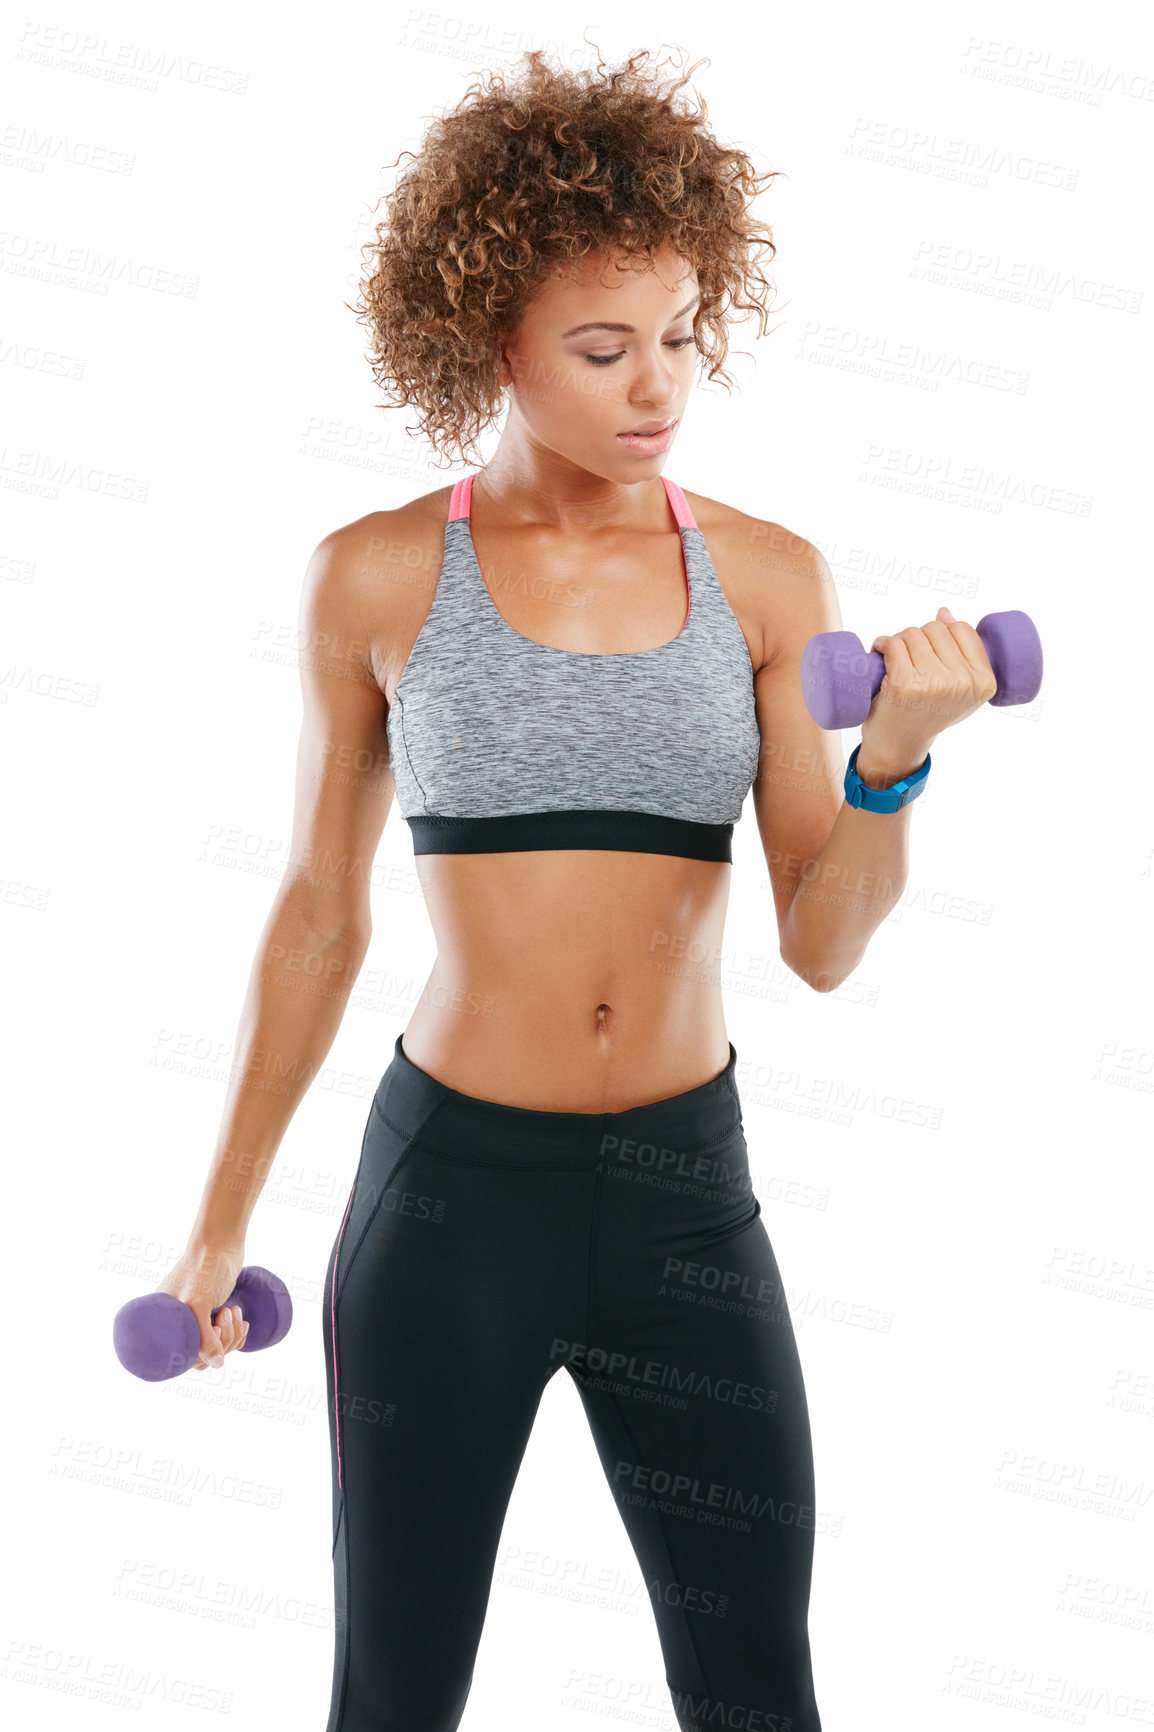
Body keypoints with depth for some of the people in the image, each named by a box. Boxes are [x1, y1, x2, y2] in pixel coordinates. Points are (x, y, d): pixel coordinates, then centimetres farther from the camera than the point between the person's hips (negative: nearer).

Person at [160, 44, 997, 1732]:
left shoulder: (768, 576, 0)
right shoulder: (377, 579, -4)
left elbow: (824, 941, -2)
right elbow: (319, 917, 5)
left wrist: (894, 760, -21)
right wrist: (224, 1218, 9)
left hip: (689, 1192, 2)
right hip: (451, 1189, -1)